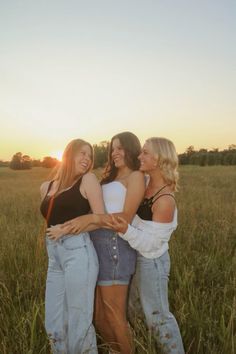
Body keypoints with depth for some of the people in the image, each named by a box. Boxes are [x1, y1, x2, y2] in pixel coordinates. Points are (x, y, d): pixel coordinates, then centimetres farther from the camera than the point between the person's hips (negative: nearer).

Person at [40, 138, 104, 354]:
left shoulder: (88, 180, 2)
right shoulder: (46, 187, 16)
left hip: (78, 251, -5)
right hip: (54, 256, 5)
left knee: (79, 323, 4)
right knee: (53, 323, 14)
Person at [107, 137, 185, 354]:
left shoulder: (165, 200, -28)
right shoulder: (146, 183, -5)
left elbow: (151, 243, -25)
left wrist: (125, 230, -39)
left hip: (152, 262, -8)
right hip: (136, 257, 9)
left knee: (157, 316, 11)